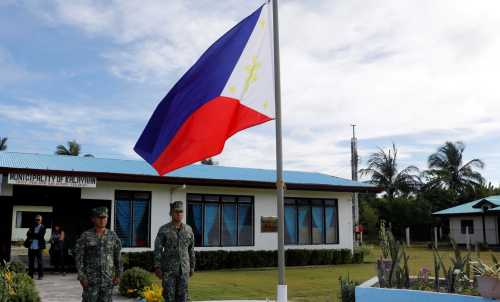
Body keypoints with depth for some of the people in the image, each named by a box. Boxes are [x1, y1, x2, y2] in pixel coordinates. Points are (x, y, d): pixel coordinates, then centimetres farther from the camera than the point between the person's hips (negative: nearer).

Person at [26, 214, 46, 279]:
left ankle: (40, 275, 6)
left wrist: (32, 234, -9)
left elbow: (40, 236, -11)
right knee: (30, 262, 8)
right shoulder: (32, 227, 15)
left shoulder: (43, 227, 1)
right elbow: (28, 234, 5)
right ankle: (30, 275, 17)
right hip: (31, 247, 4)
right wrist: (35, 236, -14)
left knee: (39, 262, 0)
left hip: (38, 247, -4)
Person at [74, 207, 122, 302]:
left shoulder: (112, 235, 4)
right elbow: (78, 257, -4)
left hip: (108, 278, 2)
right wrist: (81, 276, -10)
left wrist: (118, 275, 4)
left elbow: (118, 257, 8)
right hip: (91, 278, -2)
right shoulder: (85, 236, -3)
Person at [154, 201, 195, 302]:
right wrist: (157, 268, -11)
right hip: (168, 269, -3)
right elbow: (158, 249, -6)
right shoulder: (164, 229, -6)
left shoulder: (188, 229, 4)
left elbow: (191, 250, 10)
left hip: (183, 269, 3)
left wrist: (192, 267, 10)